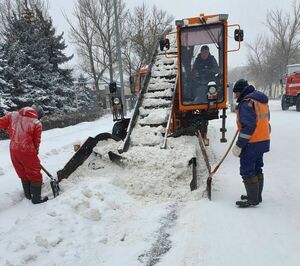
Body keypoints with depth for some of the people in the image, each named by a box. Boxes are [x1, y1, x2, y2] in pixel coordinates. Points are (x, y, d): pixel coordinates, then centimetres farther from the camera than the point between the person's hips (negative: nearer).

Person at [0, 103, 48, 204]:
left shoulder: (13, 115, 0)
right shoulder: (37, 123, -10)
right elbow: (36, 142, -4)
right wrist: (35, 153, 11)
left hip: (13, 150, 6)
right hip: (27, 152, -5)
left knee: (23, 173, 23)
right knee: (35, 175, 10)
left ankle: (28, 194, 37)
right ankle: (36, 198, 18)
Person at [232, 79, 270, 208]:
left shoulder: (246, 103, -18)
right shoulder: (261, 101, 12)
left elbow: (248, 127, -24)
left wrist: (239, 145, -20)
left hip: (251, 144, -10)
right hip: (263, 141, 10)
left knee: (247, 171, 0)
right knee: (257, 169, 19)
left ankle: (253, 199, 9)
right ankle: (257, 196, 30)